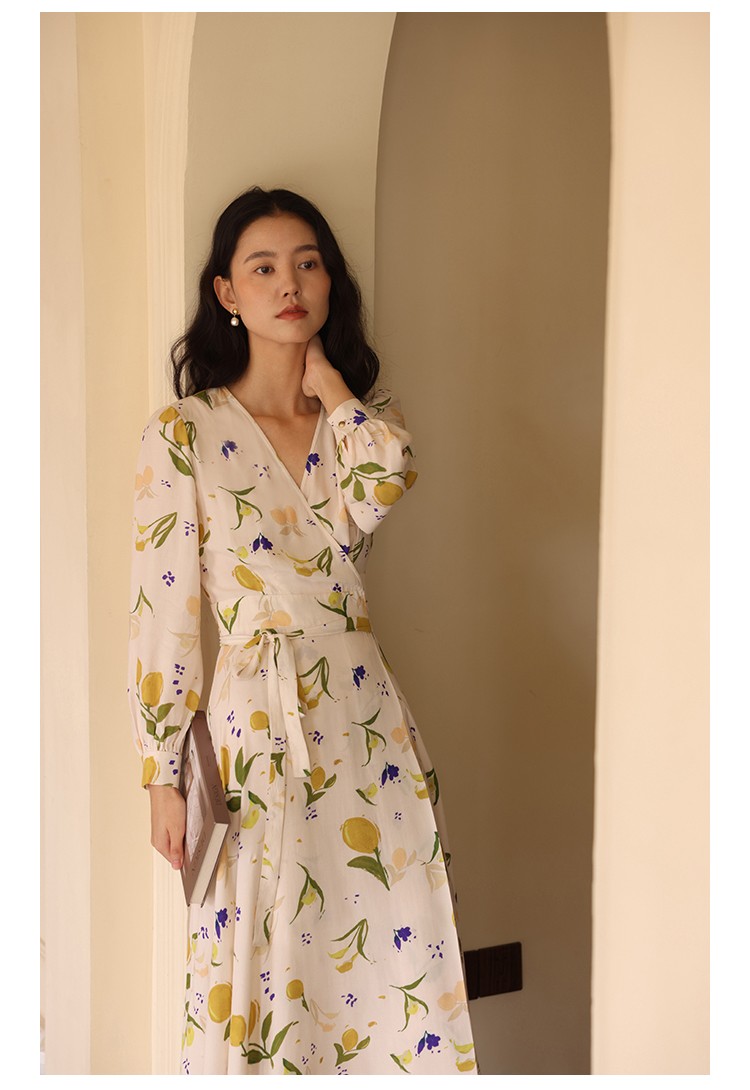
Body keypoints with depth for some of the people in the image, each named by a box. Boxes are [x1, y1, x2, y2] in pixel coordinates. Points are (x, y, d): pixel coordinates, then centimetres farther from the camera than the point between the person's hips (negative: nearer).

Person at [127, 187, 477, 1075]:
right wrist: (162, 775, -5)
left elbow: (381, 490, -14)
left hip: (365, 719, 4)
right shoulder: (183, 433, 0)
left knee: (394, 954, 5)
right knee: (258, 973, 3)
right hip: (255, 726, -3)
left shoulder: (359, 423, 12)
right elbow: (161, 615, -2)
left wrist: (323, 375, 0)